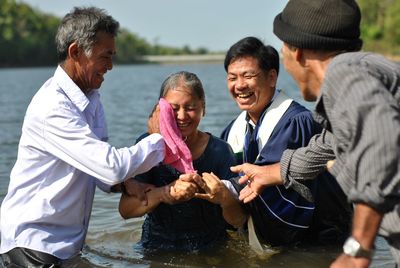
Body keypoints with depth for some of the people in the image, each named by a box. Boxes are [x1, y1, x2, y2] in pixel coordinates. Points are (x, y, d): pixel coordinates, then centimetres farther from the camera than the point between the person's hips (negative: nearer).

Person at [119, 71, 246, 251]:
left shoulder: (219, 150, -5)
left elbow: (239, 221, -4)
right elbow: (125, 210, -10)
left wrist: (224, 199, -25)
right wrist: (164, 193, -27)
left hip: (210, 250, 0)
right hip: (157, 249, 0)